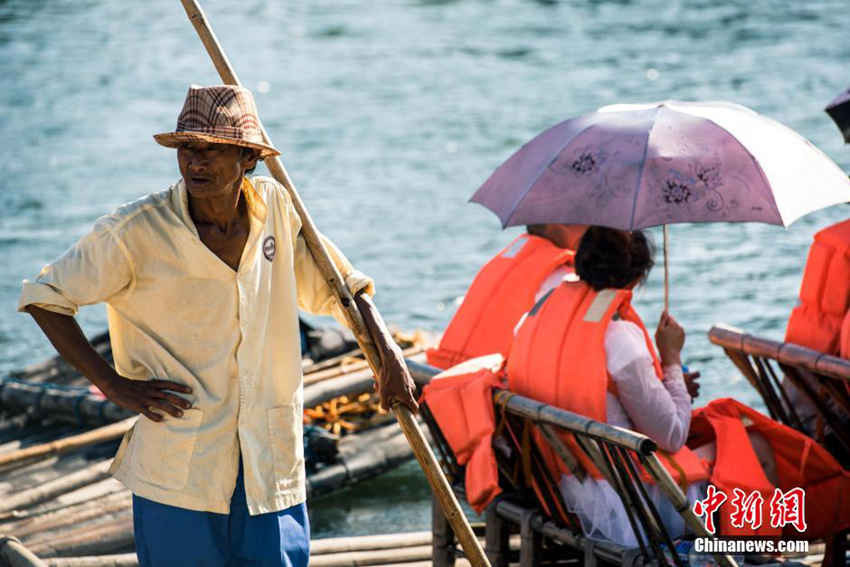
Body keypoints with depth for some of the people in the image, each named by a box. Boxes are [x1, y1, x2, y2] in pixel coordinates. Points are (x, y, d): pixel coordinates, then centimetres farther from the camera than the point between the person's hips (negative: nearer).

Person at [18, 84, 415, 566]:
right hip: (178, 468, -3)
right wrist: (114, 384, -9)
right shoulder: (137, 230, -10)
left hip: (272, 465, 3)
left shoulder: (277, 207, 1)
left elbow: (339, 286, 15)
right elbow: (44, 297, -3)